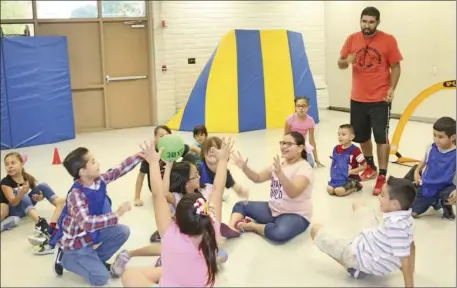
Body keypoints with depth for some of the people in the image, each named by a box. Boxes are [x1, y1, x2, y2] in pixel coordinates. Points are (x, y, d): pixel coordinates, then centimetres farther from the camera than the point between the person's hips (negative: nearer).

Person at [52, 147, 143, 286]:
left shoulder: (99, 180, -10)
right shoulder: (76, 195, -33)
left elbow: (121, 168, -4)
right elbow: (86, 222, -45)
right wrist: (116, 214, -45)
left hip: (92, 233, 8)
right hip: (77, 241, -8)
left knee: (123, 231, -3)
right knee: (101, 278, -11)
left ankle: (96, 259, 11)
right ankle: (65, 258, 7)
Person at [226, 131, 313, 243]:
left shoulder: (304, 168, -16)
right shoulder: (279, 163, 8)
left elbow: (293, 192, -32)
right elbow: (257, 178, 6)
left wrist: (280, 173, -46)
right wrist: (245, 168, -12)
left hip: (295, 215, -8)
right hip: (273, 209, 8)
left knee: (279, 234, -39)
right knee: (240, 205, 7)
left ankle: (252, 226, -14)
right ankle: (231, 229, -19)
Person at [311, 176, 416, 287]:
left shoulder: (395, 225, -37)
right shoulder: (406, 217, -9)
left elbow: (405, 258, -33)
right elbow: (411, 246, 1)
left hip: (359, 258, -9)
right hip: (372, 248, 9)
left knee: (316, 229, 5)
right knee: (358, 206, 26)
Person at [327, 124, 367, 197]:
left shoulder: (355, 150, -15)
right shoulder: (336, 148, 4)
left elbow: (364, 165, -12)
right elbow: (334, 163, 19)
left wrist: (351, 171, -16)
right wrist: (333, 173, 2)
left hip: (351, 178, -6)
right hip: (338, 177, 6)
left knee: (339, 191, -25)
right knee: (329, 189, -14)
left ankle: (355, 187, 4)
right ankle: (351, 186, 10)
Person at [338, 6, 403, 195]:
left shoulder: (388, 40, -6)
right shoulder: (352, 39, 2)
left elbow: (395, 67, -3)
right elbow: (340, 64, 7)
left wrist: (392, 89, -15)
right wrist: (347, 61, -16)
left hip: (380, 99, -4)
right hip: (358, 98, 4)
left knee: (381, 138, -3)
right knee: (361, 136, 16)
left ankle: (382, 177, 2)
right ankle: (370, 167, 37)